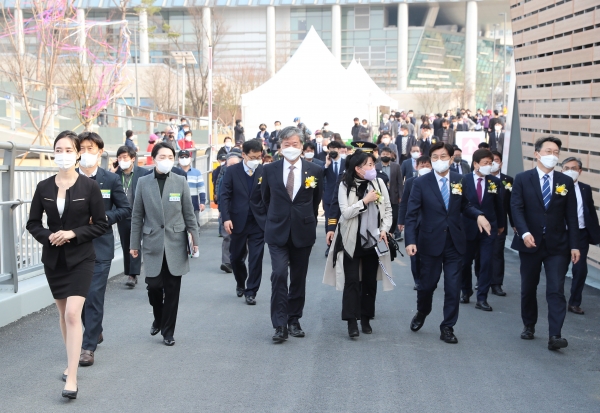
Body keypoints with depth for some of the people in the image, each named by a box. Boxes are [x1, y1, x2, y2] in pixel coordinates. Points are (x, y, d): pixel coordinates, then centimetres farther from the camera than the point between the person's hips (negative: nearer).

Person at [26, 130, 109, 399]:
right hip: (53, 259, 4)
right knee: (63, 314, 15)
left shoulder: (89, 186, -8)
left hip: (80, 258, -4)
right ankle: (73, 362, 32)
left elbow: (101, 224, -5)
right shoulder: (44, 187, 1)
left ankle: (72, 378, -13)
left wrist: (73, 233, -17)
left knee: (72, 314, -14)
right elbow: (33, 223, 7)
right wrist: (48, 236, -13)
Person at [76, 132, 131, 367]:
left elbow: (126, 209, 2)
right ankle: (95, 332, 35)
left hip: (100, 246, -2)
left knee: (94, 296, -6)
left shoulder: (111, 179, 0)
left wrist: (104, 217, -13)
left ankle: (89, 346, -1)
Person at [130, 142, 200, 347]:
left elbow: (189, 213, 4)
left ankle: (168, 331, 16)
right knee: (154, 285, -2)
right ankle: (158, 319, 28)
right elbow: (137, 216, 5)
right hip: (153, 243, 0)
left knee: (172, 289, 2)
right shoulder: (143, 182, 2)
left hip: (175, 243, 0)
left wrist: (194, 239, 0)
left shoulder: (180, 182, 1)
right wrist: (134, 243, 4)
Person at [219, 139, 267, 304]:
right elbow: (225, 196, -5)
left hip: (258, 222, -1)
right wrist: (226, 218, -15)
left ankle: (251, 292, 9)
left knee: (256, 259, -2)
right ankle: (241, 283, 39)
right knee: (236, 257, 14)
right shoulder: (232, 171, -2)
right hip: (238, 222, 1)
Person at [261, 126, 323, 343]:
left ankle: (294, 320, 22)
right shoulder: (270, 170, -1)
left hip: (303, 233, 1)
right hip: (277, 232, -1)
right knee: (279, 274, -13)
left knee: (298, 278, 9)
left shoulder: (315, 171, -2)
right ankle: (280, 325, -10)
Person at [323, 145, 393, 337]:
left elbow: (388, 209, 5)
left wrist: (384, 229, -7)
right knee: (352, 281, -5)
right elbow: (345, 212, -12)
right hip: (351, 241, -3)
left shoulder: (379, 183, 0)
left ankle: (366, 319, 19)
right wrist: (365, 201, -20)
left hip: (373, 240, 3)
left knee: (370, 281, 9)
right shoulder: (345, 185, -6)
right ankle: (352, 322, -5)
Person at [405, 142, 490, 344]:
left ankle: (447, 327, 14)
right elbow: (412, 215, -9)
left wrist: (478, 215, -10)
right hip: (430, 242, -2)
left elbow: (464, 206, 11)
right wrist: (410, 240, -20)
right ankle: (421, 314, 42)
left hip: (455, 243, 2)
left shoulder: (460, 181, 0)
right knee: (427, 284, 13)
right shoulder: (421, 183, -7)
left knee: (453, 287, 2)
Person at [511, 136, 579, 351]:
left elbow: (571, 216, 3)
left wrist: (574, 245, -3)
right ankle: (529, 326, 32)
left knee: (556, 290, -9)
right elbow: (516, 208, -10)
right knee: (528, 288, 13)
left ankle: (555, 336, -14)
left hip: (557, 245, 0)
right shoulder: (522, 179, -1)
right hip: (530, 243, 0)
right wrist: (525, 233, -26)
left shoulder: (566, 182, 4)